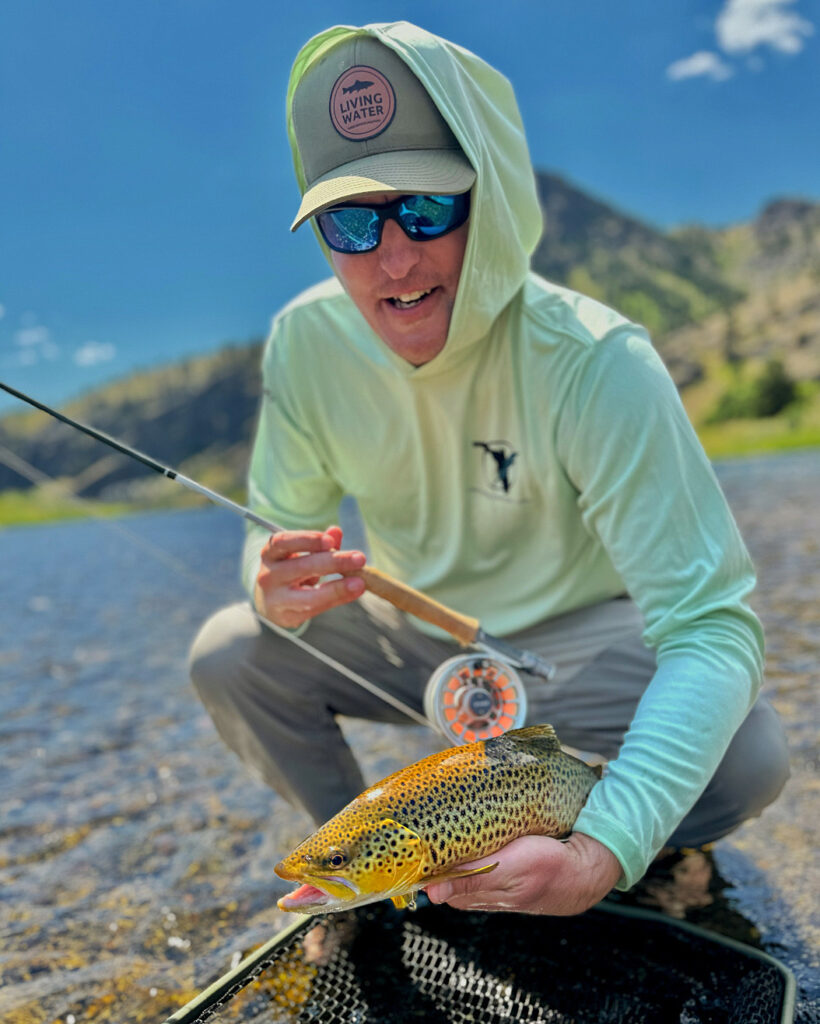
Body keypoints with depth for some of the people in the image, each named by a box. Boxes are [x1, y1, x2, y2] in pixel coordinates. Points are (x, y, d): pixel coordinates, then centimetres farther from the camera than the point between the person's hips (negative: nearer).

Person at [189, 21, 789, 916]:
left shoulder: (597, 365, -30)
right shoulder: (307, 341, -16)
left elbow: (713, 623, -34)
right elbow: (276, 533, -6)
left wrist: (603, 854, -45)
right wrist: (276, 590, -33)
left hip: (570, 638, -2)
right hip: (405, 634, 3)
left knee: (747, 754, -27)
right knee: (226, 658, -18)